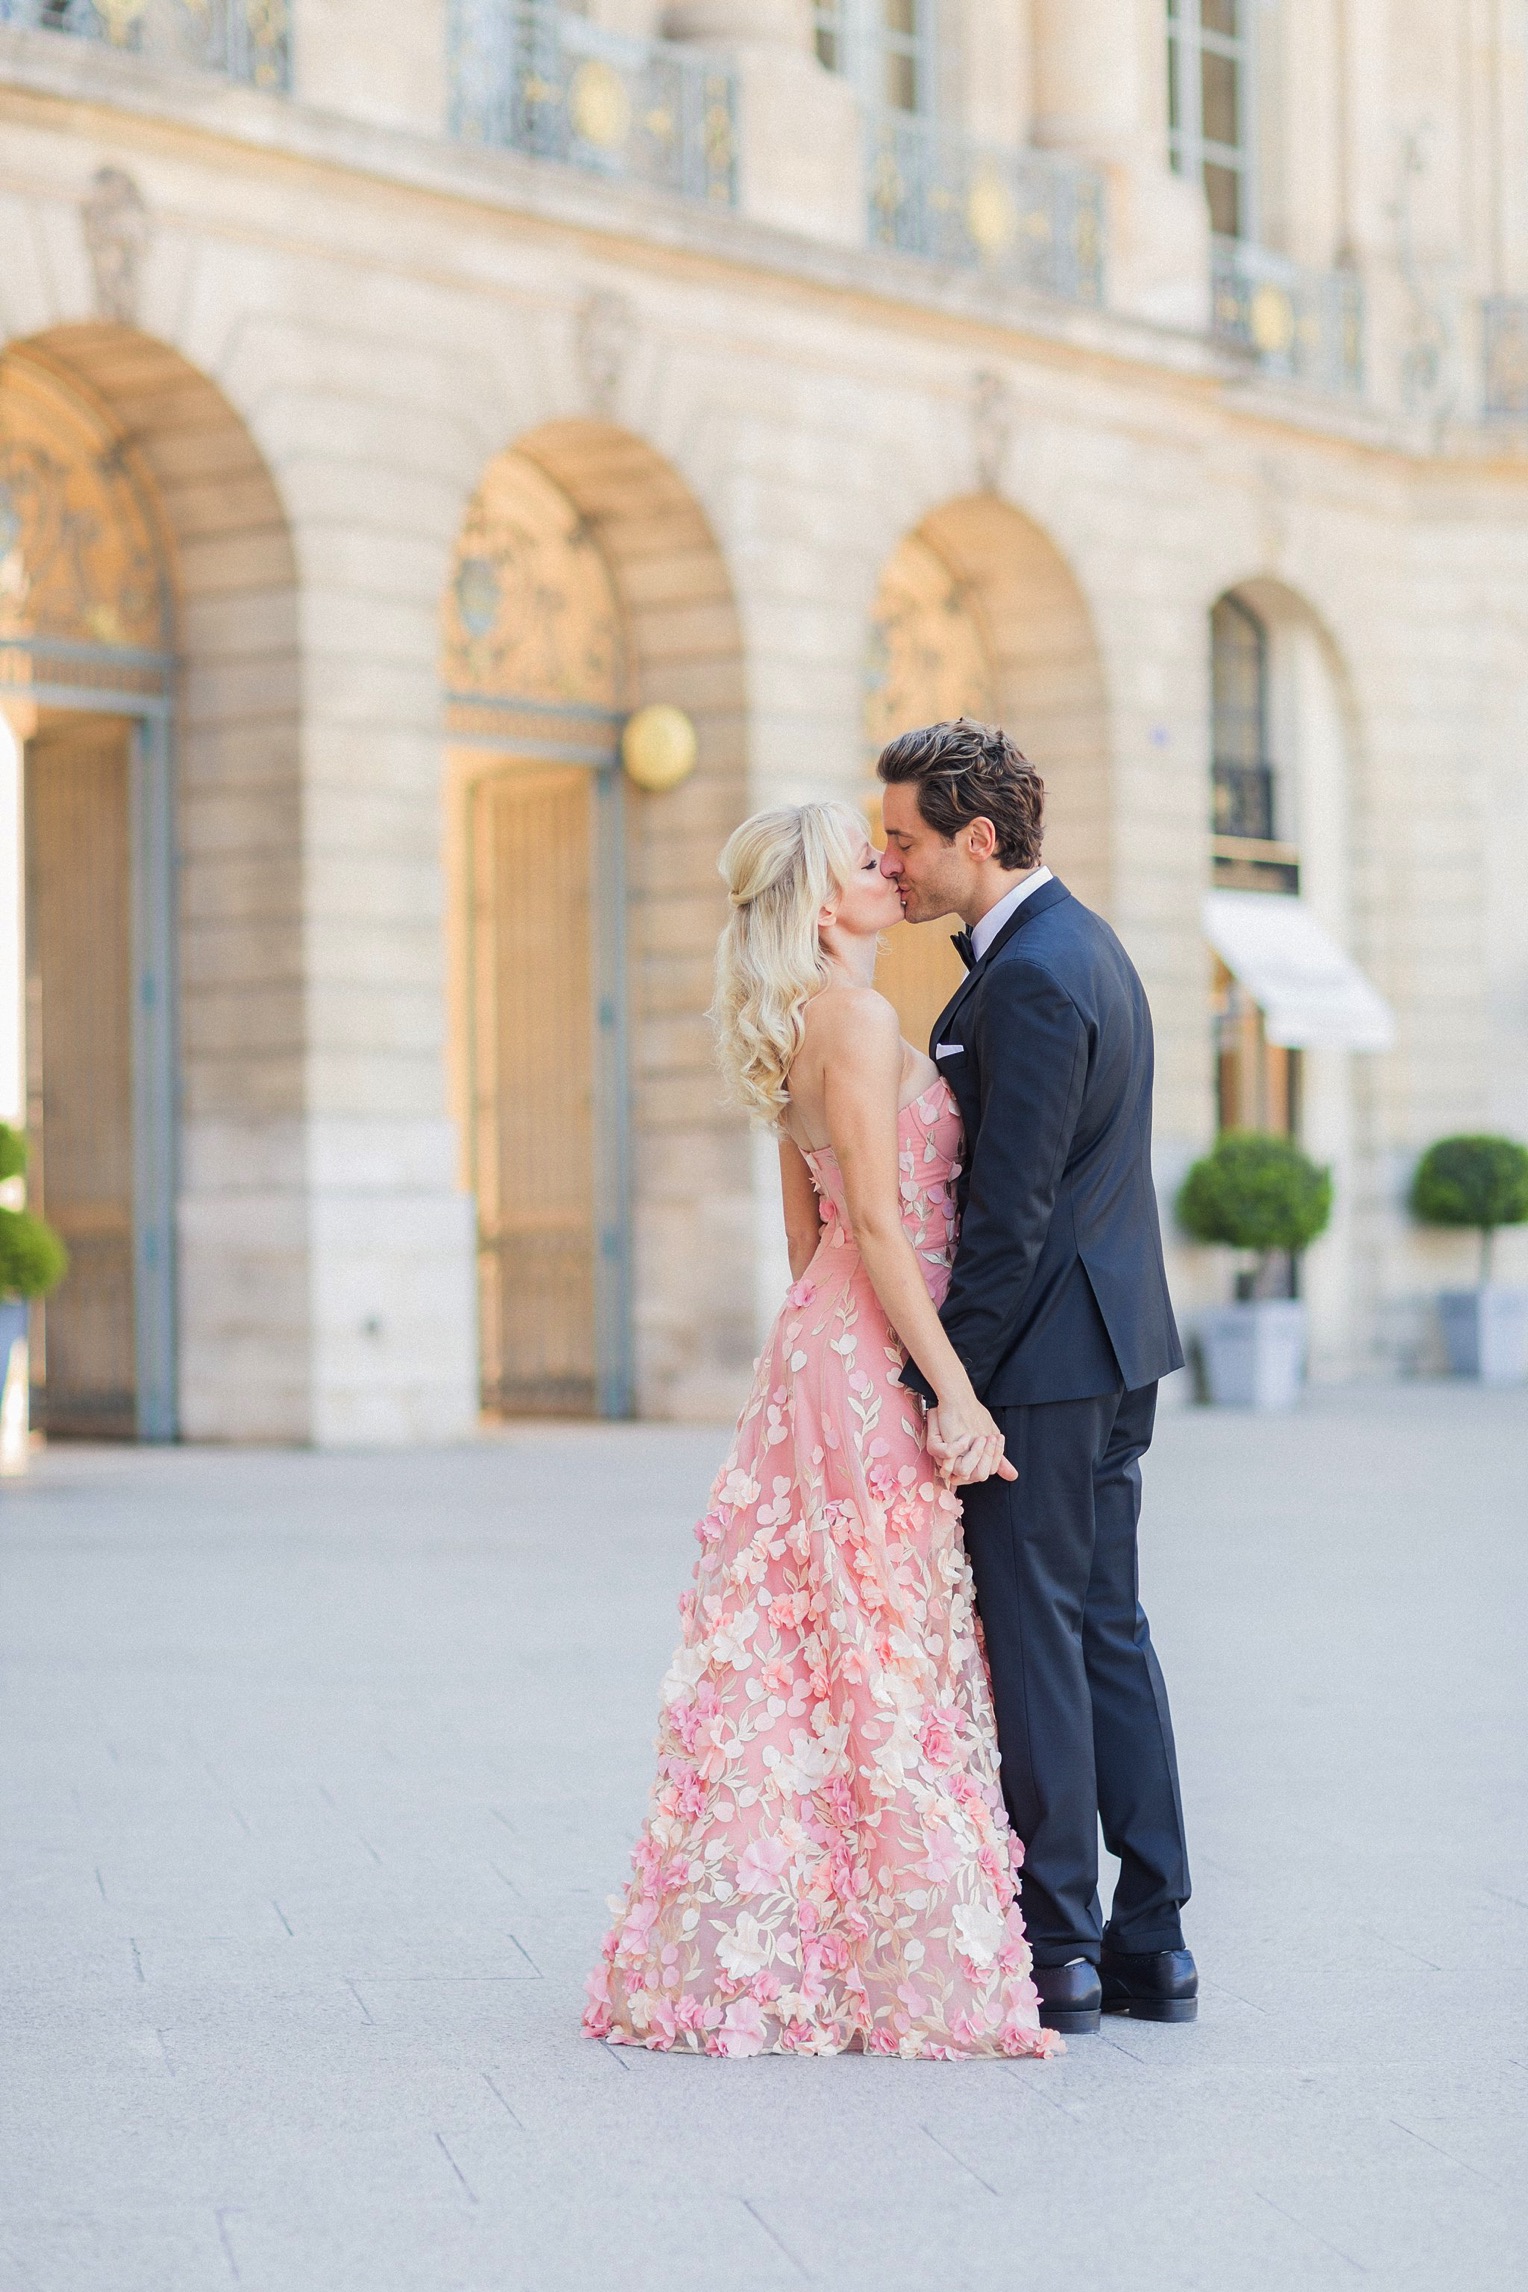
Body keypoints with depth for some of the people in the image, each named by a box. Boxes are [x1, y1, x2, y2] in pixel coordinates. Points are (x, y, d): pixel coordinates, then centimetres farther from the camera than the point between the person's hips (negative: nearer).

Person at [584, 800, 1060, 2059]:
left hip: (824, 1346, 10)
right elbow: (875, 1224, -19)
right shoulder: (857, 1020, -14)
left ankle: (760, 1945, 15)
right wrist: (955, 1389, -19)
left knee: (809, 1653, 11)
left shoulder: (802, 1029, 15)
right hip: (873, 1360, -10)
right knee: (886, 1659, -6)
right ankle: (897, 1957, -2)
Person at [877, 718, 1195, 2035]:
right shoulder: (1082, 943, 14)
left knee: (1034, 1640, -3)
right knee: (1108, 1632, 12)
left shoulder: (1030, 978, -18)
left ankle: (1056, 1951, 3)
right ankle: (1151, 1944, 16)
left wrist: (945, 1383, -19)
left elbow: (1010, 1212, -21)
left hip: (1043, 1357, -10)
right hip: (1117, 1350, 10)